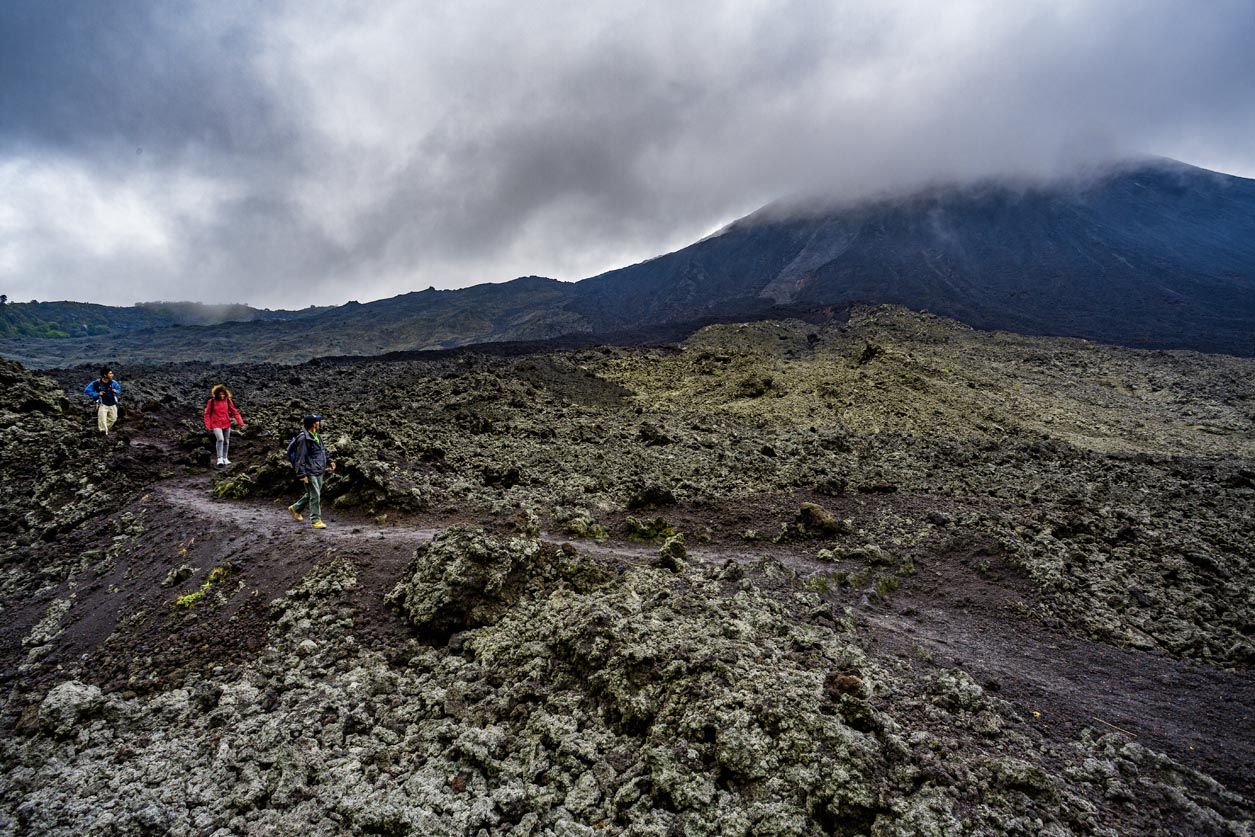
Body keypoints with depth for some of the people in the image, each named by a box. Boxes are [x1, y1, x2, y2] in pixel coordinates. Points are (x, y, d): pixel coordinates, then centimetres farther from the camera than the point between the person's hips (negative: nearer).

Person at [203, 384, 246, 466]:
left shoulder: (228, 401, 0)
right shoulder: (211, 402, -6)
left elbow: (235, 412, 3)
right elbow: (207, 414, 1)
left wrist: (240, 423, -3)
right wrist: (208, 426, -5)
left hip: (226, 424, 4)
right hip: (216, 425, -4)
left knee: (226, 441, 11)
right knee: (220, 439, -22)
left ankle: (225, 458, 26)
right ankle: (220, 458, -14)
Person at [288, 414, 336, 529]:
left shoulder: (317, 437, 12)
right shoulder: (304, 439, -16)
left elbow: (323, 451, 25)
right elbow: (300, 458, -17)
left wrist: (329, 461, 12)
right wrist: (302, 474, -19)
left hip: (319, 472, 9)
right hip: (310, 473, -9)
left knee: (311, 495, 19)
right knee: (315, 496, -6)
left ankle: (295, 508, 39)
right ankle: (316, 520, 2)